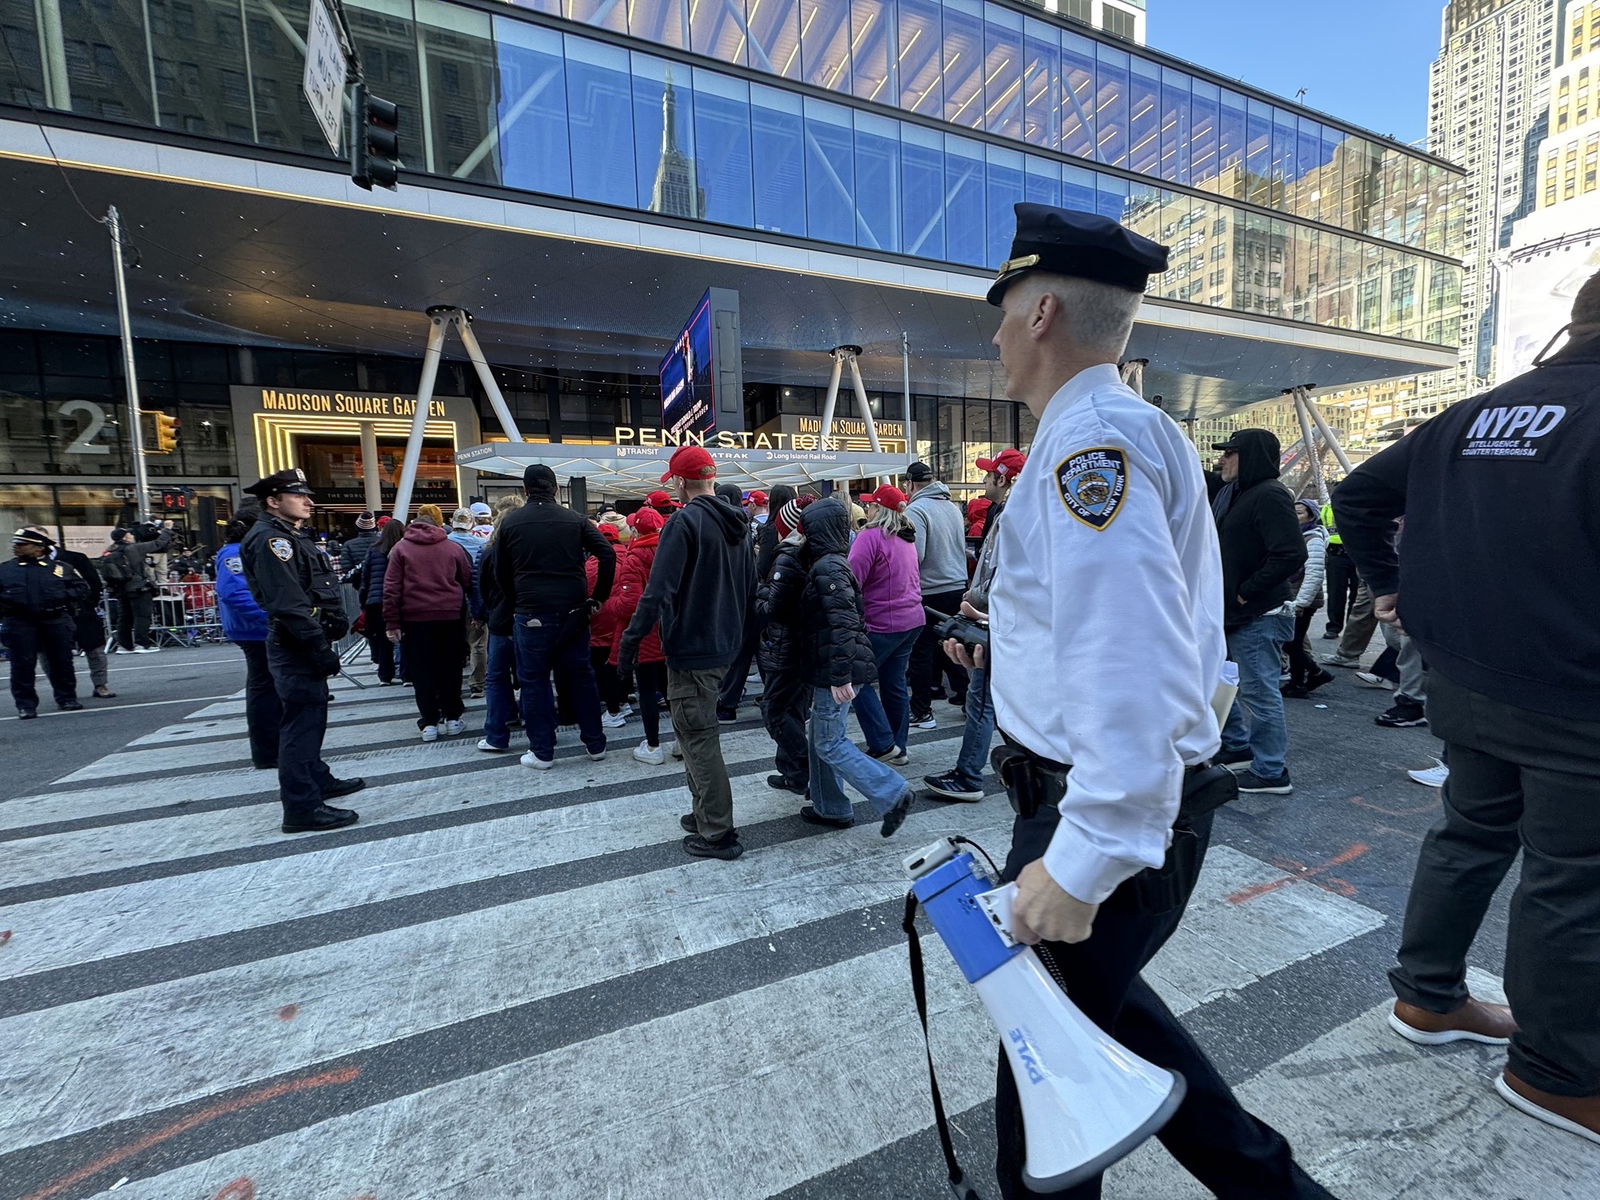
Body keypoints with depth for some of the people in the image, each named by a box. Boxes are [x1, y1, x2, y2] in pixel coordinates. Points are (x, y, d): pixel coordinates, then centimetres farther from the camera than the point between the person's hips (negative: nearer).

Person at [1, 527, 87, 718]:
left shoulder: (61, 567, 8)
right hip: (19, 623, 0)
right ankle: (25, 705, 8)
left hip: (56, 620, 0)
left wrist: (62, 596, -7)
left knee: (62, 661, 6)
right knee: (23, 664, 0)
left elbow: (82, 588, 8)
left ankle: (67, 698, 18)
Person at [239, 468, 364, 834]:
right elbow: (289, 603, -23)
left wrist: (326, 639, 17)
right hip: (296, 647, -11)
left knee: (311, 716, 21)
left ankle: (317, 780, 36)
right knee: (301, 721, -7)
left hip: (306, 644, 11)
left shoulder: (292, 536, 18)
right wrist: (320, 648, -24)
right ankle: (301, 807, 0)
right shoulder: (269, 540, -15)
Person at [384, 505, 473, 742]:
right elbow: (468, 581, 6)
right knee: (450, 669, 10)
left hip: (415, 617, -1)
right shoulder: (453, 547, 5)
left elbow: (391, 588, -1)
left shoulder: (400, 548, 4)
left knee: (422, 671, 7)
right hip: (450, 616, 1)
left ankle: (429, 723, 9)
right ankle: (452, 719, 15)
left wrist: (391, 623, 1)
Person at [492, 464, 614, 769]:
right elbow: (607, 553, -7)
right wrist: (598, 597, 0)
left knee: (535, 680, 9)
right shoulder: (574, 519, 3)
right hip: (572, 611, 2)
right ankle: (596, 744, 20)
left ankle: (542, 752, 15)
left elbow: (501, 572, 5)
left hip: (530, 613, -1)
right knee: (580, 676, 12)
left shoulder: (510, 521, 2)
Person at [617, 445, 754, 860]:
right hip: (725, 646, 9)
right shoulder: (737, 524, 10)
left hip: (691, 648, -8)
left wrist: (630, 640, -14)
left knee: (697, 737, 2)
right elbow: (750, 585, 17)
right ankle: (705, 814, 31)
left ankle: (718, 833, 11)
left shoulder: (684, 522, -15)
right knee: (699, 732, 20)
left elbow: (658, 591, -21)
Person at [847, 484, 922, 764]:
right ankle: (899, 748, 21)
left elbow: (852, 580, -19)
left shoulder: (871, 536, -14)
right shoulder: (907, 538, 14)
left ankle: (884, 745, 2)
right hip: (912, 619, 9)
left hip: (883, 623, -8)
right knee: (894, 683, 14)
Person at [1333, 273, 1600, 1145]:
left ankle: (1428, 998, 33)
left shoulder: (1471, 415, 8)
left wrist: (1386, 584, 15)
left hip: (1462, 681, 7)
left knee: (1470, 834, 20)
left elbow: (1356, 495, 12)